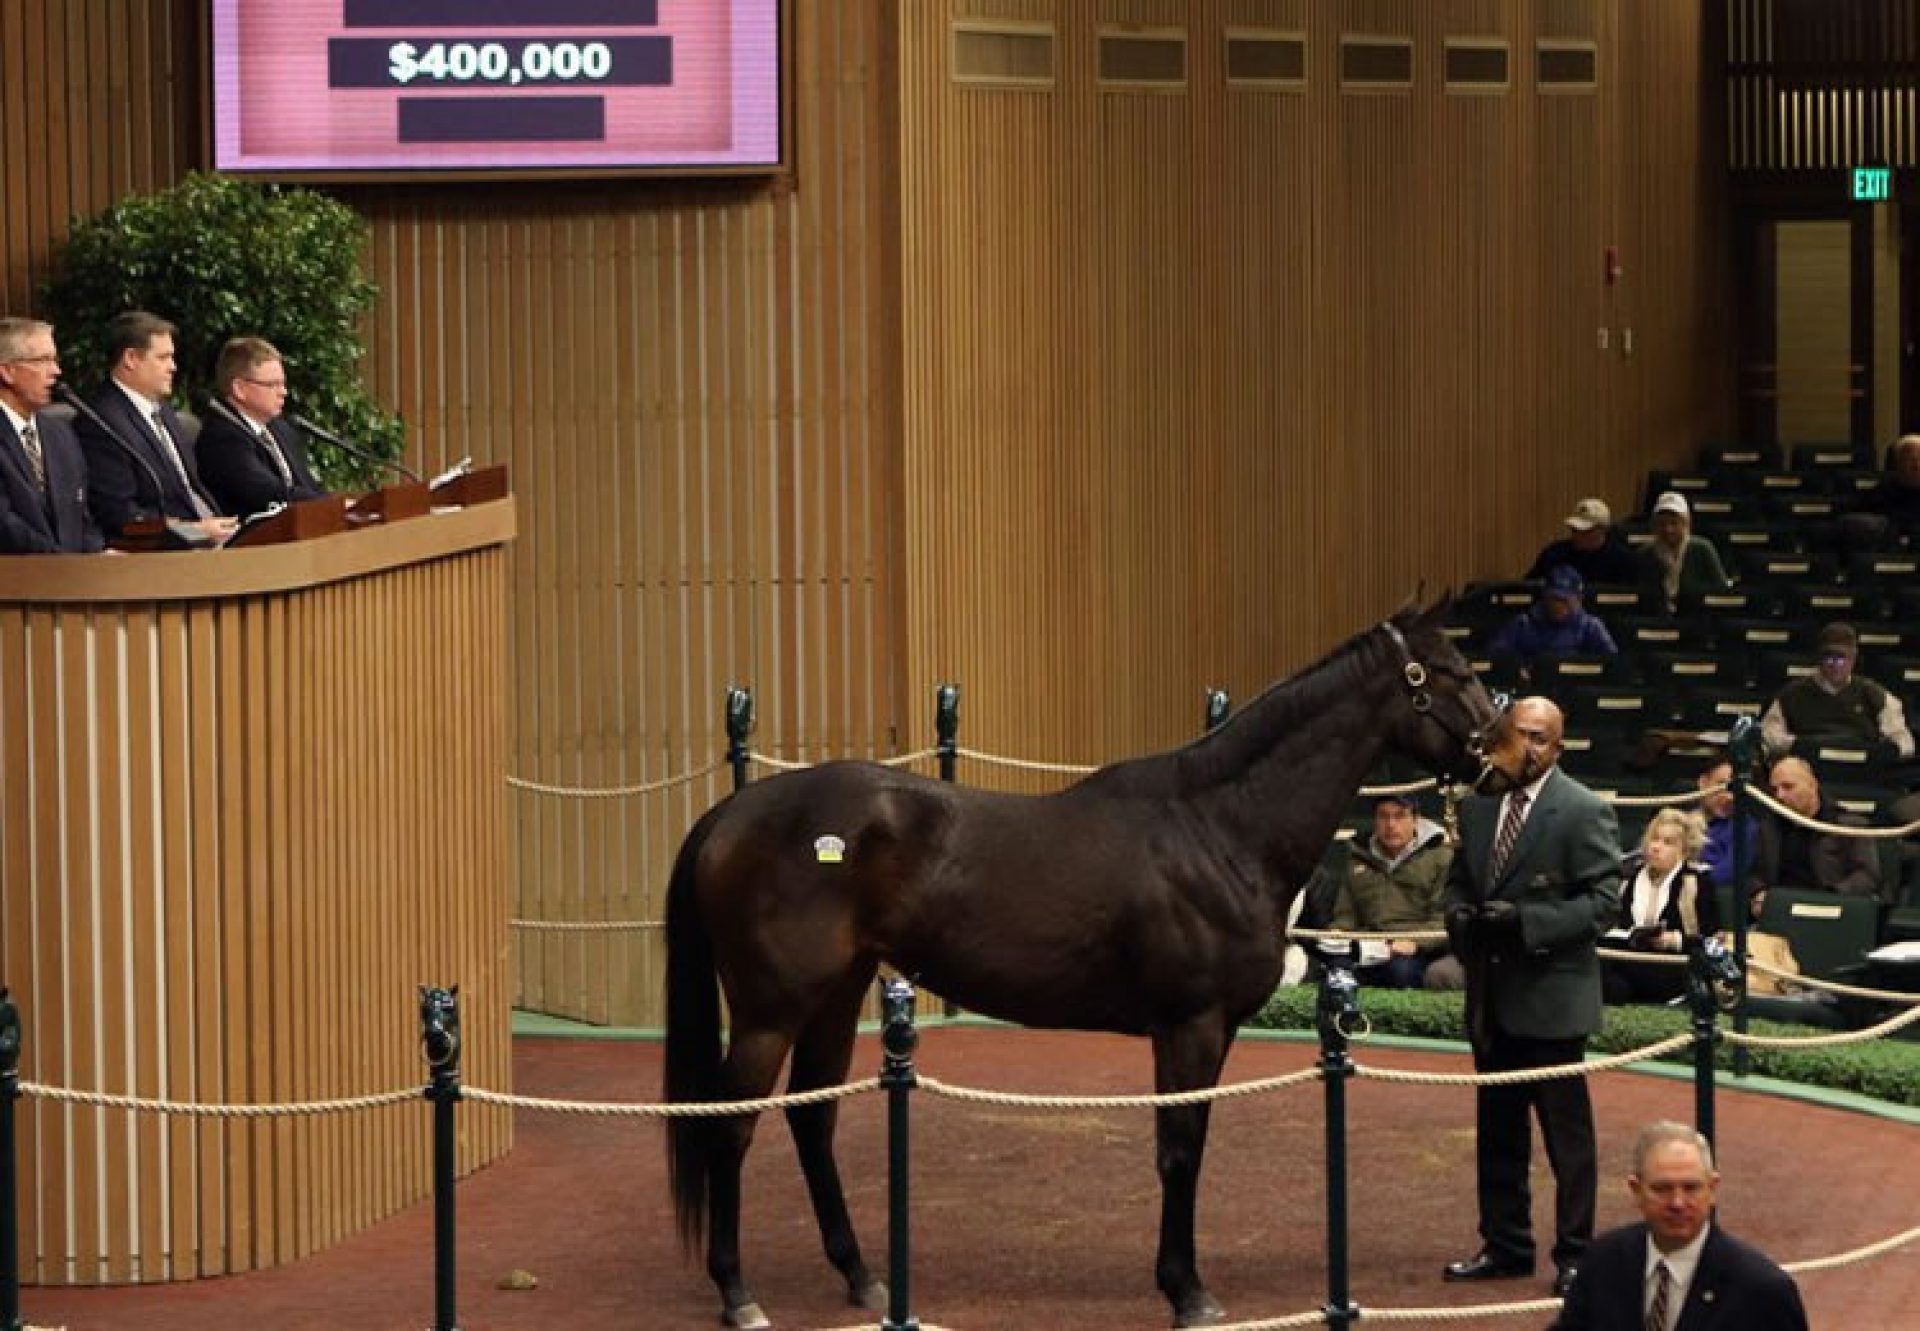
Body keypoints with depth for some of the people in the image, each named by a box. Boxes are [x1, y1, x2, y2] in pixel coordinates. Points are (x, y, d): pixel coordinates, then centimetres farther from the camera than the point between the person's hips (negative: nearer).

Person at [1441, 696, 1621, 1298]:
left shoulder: (1585, 812, -10)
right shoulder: (1477, 806, 8)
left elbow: (1604, 901, -14)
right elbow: (1459, 881, 18)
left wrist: (1526, 921, -23)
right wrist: (1460, 914, -5)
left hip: (1551, 996, -6)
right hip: (1490, 997, 6)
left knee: (1566, 1133, 2)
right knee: (1497, 1130, 15)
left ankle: (1574, 1253, 10)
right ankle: (1505, 1245, 26)